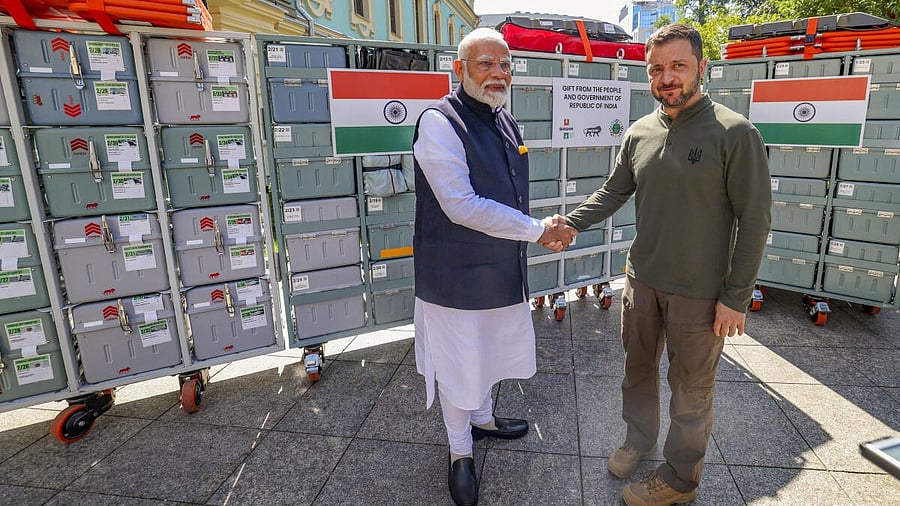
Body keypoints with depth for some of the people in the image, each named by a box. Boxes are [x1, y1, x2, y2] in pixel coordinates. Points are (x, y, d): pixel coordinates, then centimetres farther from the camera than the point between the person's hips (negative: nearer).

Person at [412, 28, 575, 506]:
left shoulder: (505, 122, 7)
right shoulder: (440, 122, -19)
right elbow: (462, 207, -26)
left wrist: (544, 232, 9)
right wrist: (538, 230, -20)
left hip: (503, 269, 8)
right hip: (456, 275, -7)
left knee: (488, 353, 25)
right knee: (458, 365, 10)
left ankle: (482, 418, 51)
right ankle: (460, 452, 34)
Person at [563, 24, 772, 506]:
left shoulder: (735, 133, -12)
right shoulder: (639, 133, 2)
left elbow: (754, 218, -11)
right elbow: (612, 193, 7)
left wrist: (736, 296, -12)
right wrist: (568, 223, -11)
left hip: (699, 293, -5)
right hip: (642, 280, 5)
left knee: (690, 388, 11)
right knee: (638, 366, 20)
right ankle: (639, 439, 45)